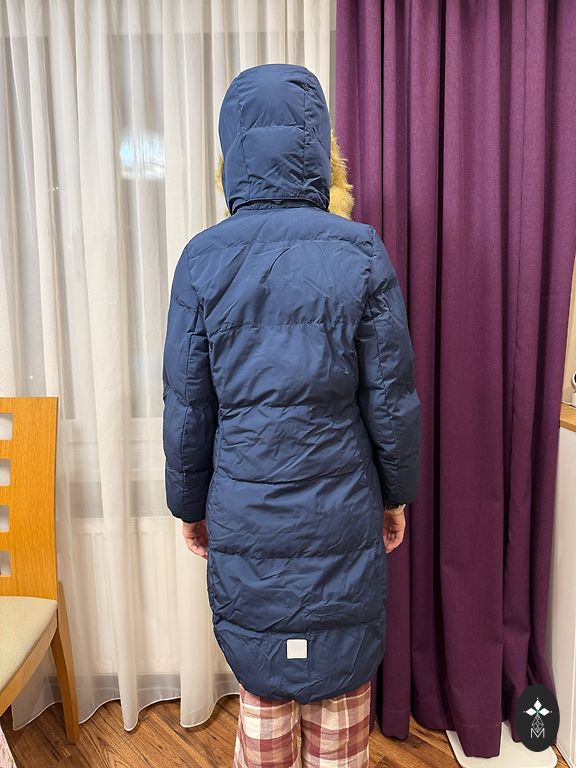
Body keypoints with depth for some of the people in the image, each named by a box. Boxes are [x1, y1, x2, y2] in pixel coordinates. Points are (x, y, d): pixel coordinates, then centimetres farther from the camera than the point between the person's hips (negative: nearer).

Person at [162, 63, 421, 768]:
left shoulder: (202, 258, -8)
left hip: (244, 511, 1)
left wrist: (190, 505, 10)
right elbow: (391, 397, -5)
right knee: (341, 672, 19)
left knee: (259, 675, 20)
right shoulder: (361, 252, -10)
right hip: (341, 512, 0)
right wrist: (396, 494, 9)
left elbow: (187, 405, -4)